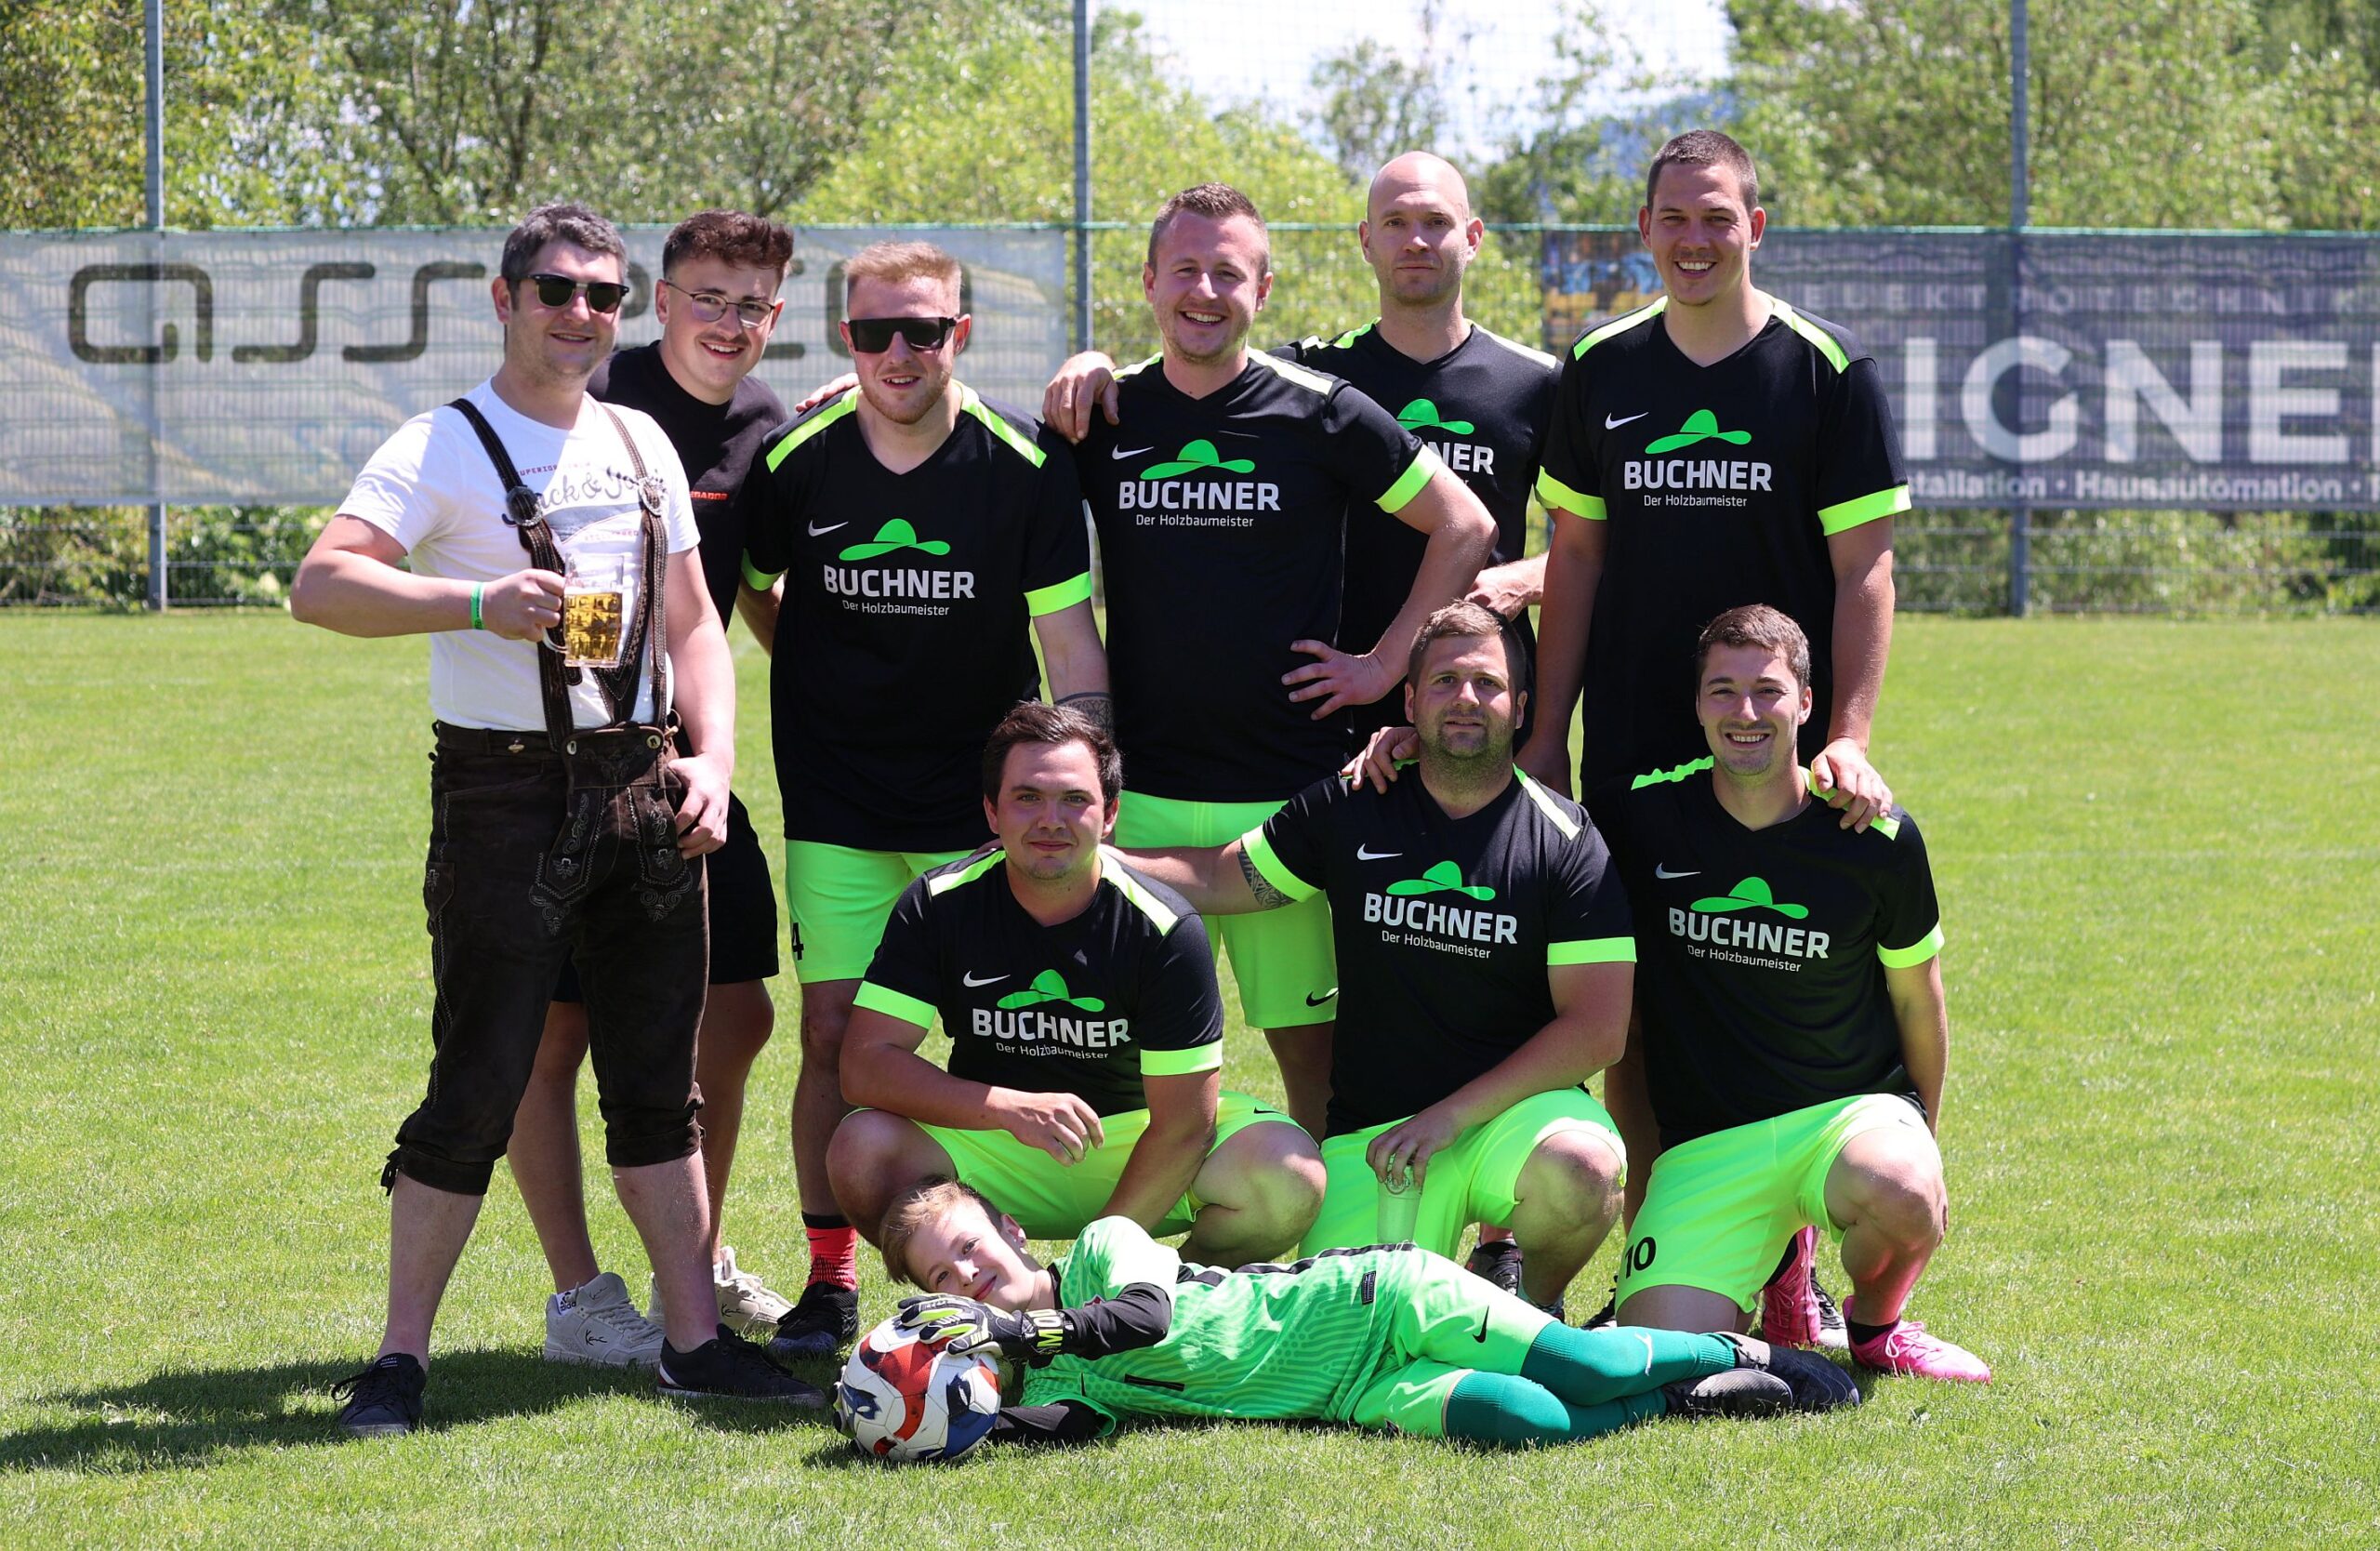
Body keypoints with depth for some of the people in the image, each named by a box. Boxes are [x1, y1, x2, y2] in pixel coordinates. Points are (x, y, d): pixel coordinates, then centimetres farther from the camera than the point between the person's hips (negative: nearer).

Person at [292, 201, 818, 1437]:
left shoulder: (641, 445, 15)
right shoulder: (444, 448, -6)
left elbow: (690, 620, 19)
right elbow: (321, 583, -19)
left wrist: (712, 757, 3)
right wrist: (479, 604, -31)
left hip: (643, 790, 6)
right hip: (505, 791, -6)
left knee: (657, 1078, 9)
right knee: (479, 1081, -7)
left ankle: (693, 1337, 16)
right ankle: (399, 1358, 0)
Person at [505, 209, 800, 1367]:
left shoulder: (767, 430, 8)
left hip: (679, 759, 7)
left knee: (736, 1012, 10)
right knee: (556, 1030, -3)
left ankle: (696, 1265, 27)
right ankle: (579, 1300, 5)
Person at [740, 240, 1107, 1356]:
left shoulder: (1025, 465, -9)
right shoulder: (796, 463, -6)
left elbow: (1068, 639, -7)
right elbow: (751, 590, 14)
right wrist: (820, 680, 10)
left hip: (982, 800, -1)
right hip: (836, 803, 1)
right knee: (834, 1034, -2)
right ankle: (830, 1278, 8)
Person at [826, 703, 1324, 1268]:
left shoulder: (1165, 929, -17)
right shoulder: (939, 906, -12)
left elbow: (1183, 1122, -17)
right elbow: (865, 1063, -20)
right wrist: (1010, 1107, -34)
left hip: (1137, 1140, -1)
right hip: (990, 1145, 1)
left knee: (1288, 1178, -28)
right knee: (862, 1152, -29)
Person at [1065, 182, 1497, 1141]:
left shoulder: (1321, 415, -2)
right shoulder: (1102, 419, 5)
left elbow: (1465, 527, 4)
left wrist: (1386, 663, -1)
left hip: (1292, 788, -2)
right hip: (1142, 791, 2)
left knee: (1312, 1042, 0)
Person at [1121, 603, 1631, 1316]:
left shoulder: (1565, 839, -3)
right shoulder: (1349, 810, 6)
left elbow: (1597, 1028, -9)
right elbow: (1217, 878, 16)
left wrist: (1451, 1116, -15)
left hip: (1517, 1110, -1)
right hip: (1373, 1132, 2)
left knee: (1579, 1170, -36)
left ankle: (1534, 1298, -1)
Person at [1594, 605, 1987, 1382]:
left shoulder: (1879, 838, -4)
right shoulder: (1644, 815, -4)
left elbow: (1916, 998, 10)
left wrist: (1921, 1138, 16)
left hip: (1852, 1110, 0)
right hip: (1705, 1141, 0)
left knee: (1900, 1196, -37)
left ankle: (1875, 1323, 0)